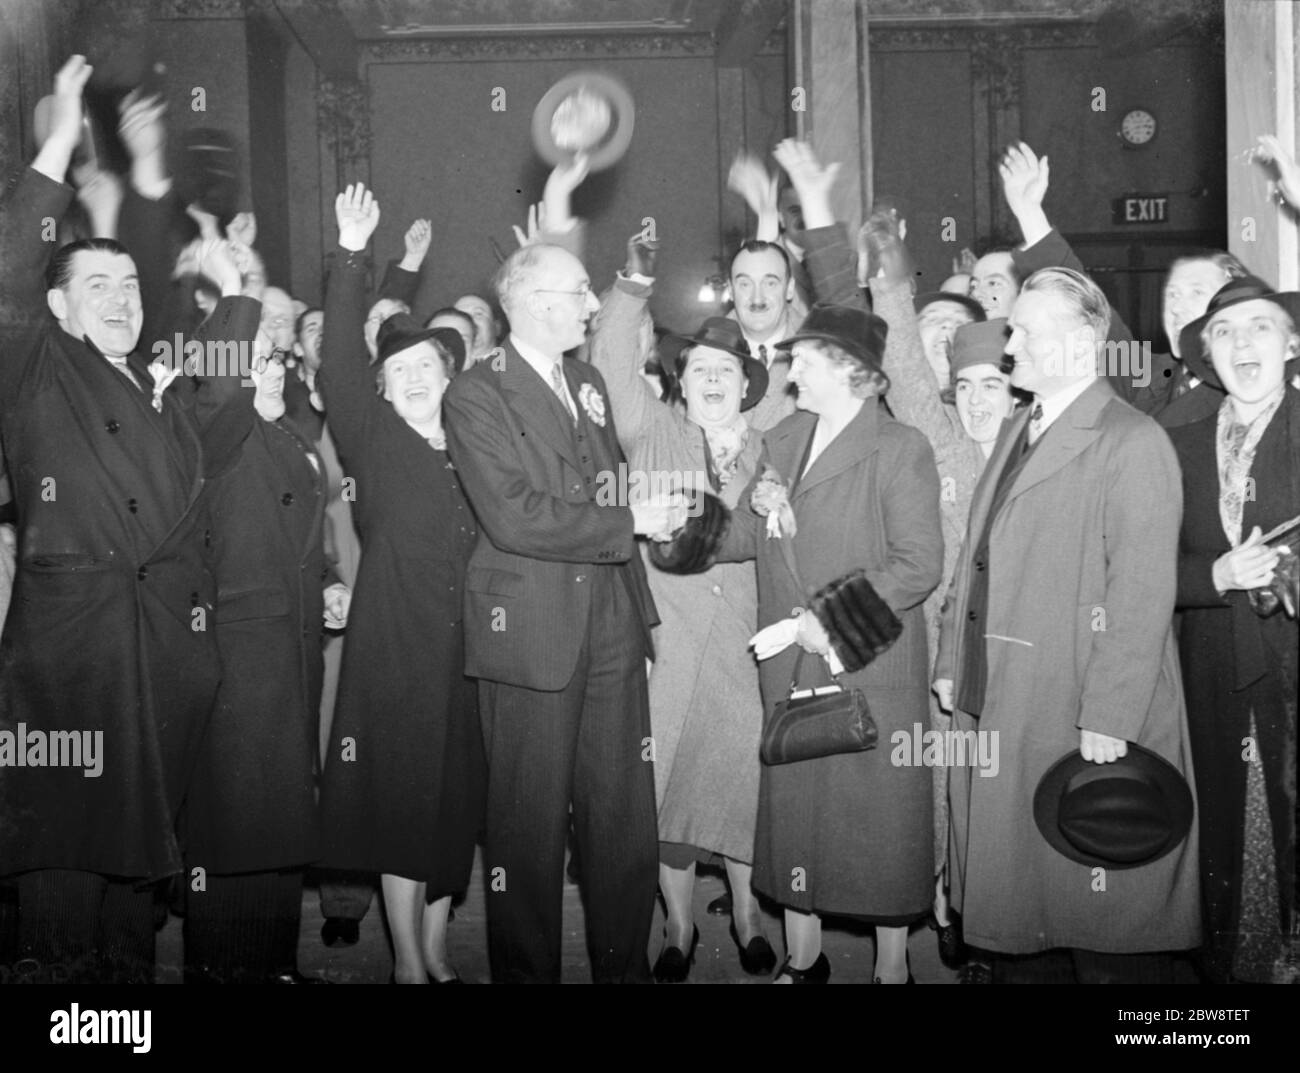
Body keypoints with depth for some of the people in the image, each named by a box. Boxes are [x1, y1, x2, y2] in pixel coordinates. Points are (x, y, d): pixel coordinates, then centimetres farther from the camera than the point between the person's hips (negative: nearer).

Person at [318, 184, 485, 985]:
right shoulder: (374, 440, 1)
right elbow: (341, 365, -8)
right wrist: (352, 260, -16)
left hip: (465, 648, 4)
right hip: (394, 648, -3)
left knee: (457, 798, 9)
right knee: (401, 796, 2)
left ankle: (437, 949, 24)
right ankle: (407, 959, 14)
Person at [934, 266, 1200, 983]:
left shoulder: (1133, 442, -11)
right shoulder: (1016, 431, 15)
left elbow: (1143, 594, -17)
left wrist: (1108, 719, -19)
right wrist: (951, 662, 12)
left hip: (1083, 724, -7)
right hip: (993, 709, 8)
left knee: (1103, 919, 5)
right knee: (1006, 896, 16)